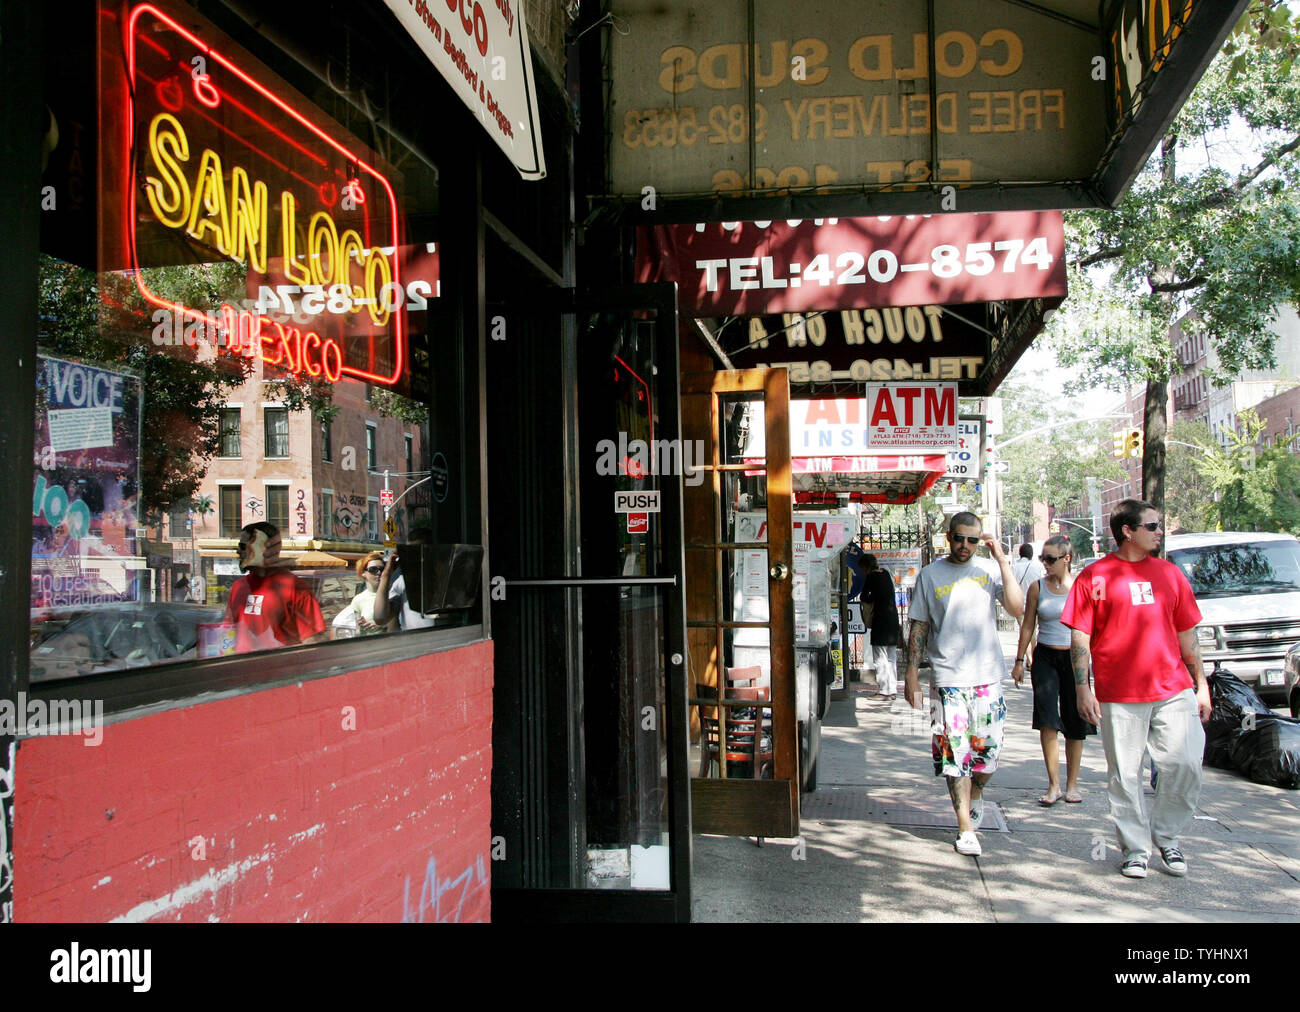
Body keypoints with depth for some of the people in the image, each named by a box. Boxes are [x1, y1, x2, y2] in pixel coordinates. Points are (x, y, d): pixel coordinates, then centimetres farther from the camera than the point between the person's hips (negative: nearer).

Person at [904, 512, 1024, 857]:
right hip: (947, 678, -1)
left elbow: (1017, 609, -10)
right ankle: (966, 827, 7)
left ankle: (975, 792, 36)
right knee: (954, 751, -2)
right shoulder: (930, 575, 5)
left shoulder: (990, 570, 4)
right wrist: (912, 672, 1)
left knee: (988, 749, 5)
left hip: (988, 676, 1)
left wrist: (1002, 559, -12)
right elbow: (919, 627, 7)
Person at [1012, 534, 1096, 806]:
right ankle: (1054, 785, -6)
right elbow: (1027, 626, 7)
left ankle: (1072, 784, 17)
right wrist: (1019, 660, 5)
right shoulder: (1037, 587, 3)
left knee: (1075, 725, 5)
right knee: (1047, 720, -11)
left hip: (1075, 658, 0)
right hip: (1045, 658, 0)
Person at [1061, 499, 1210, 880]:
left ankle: (1166, 836, 20)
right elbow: (1079, 637, -2)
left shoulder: (1169, 573, 12)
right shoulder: (1094, 577, -1)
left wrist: (1201, 685, 13)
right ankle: (1135, 848, 19)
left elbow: (1186, 635, 16)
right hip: (1119, 693, -3)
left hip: (1174, 689, 3)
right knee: (1125, 775, 4)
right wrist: (1082, 688, -8)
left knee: (1186, 765, -3)